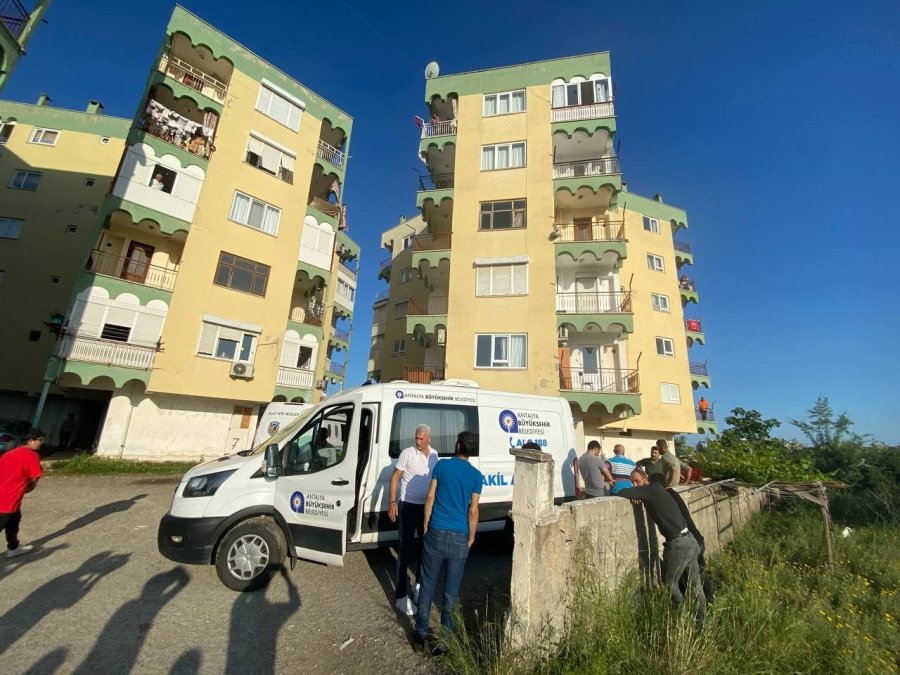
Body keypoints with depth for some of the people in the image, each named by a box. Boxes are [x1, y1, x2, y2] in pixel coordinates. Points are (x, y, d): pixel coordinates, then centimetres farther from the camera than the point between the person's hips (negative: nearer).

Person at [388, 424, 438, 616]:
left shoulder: (434, 454, 1)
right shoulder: (407, 453, -14)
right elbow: (395, 478, -10)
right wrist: (392, 502, -16)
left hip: (427, 506, 5)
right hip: (408, 505, -5)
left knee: (424, 547, 16)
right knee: (405, 549, 0)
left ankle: (419, 586, 35)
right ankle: (401, 597, 11)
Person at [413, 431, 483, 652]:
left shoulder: (441, 465, -4)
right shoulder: (476, 475, -4)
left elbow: (430, 497, -3)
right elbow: (473, 511, -2)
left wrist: (426, 524, 9)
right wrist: (471, 537, 11)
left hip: (436, 533, 0)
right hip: (460, 538, 0)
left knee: (428, 585, 14)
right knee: (451, 588, 13)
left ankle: (421, 634, 23)